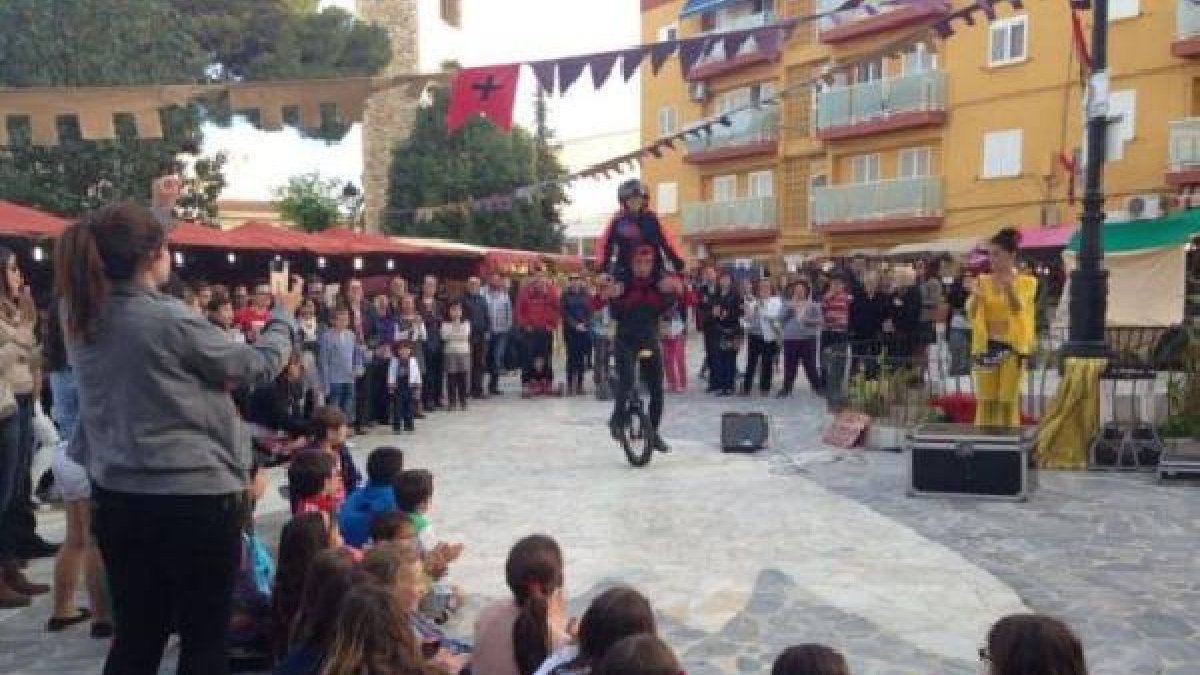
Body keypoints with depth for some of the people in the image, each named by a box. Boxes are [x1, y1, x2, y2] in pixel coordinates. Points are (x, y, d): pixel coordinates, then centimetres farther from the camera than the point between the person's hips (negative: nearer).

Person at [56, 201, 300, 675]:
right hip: (194, 497, -7)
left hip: (118, 498, 7)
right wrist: (283, 314, 11)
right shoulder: (170, 319, -18)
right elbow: (258, 367, -6)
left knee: (136, 636, 17)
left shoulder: (83, 319, 2)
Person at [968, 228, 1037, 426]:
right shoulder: (983, 281, 7)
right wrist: (976, 295, -21)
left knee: (1009, 401, 2)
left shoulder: (1026, 282, 0)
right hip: (986, 345, 3)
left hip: (1012, 345, -3)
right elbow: (970, 313, -2)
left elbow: (1019, 309, -16)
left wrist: (1009, 288, -31)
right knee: (985, 401, 4)